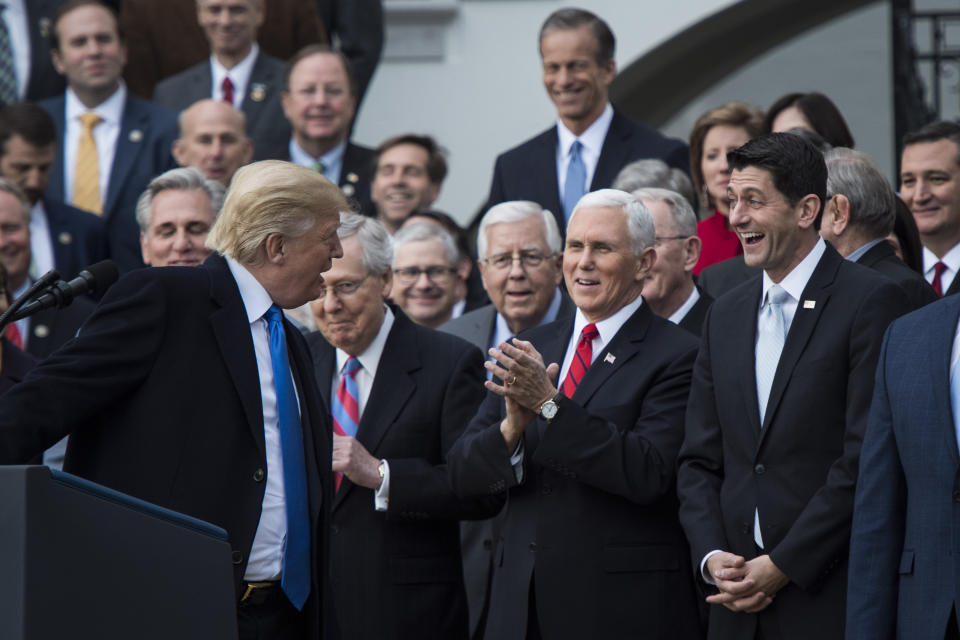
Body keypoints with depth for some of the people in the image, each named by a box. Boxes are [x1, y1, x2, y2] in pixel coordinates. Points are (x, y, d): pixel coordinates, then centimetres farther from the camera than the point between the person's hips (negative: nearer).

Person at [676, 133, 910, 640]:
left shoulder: (871, 301, -6)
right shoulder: (726, 315, 15)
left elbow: (869, 460, -12)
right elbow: (700, 461, 14)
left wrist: (783, 566, -13)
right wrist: (712, 557, -3)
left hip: (832, 599, -6)